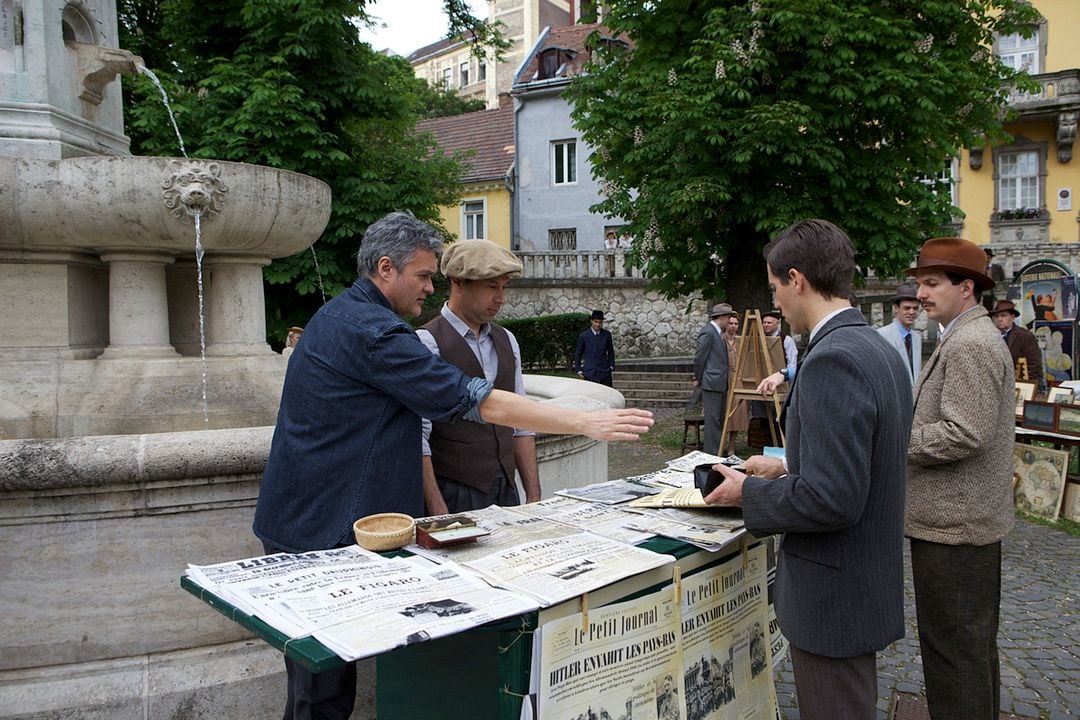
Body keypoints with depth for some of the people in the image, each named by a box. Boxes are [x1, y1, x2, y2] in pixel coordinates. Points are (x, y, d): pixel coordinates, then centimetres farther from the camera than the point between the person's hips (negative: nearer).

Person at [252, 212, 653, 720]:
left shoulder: (338, 315, 14)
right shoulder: (373, 331, -20)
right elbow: (479, 402, -23)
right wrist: (587, 423, -19)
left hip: (300, 521, 10)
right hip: (322, 531, -10)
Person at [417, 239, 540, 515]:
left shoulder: (507, 340, 10)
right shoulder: (427, 343, -12)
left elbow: (521, 424, 12)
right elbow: (418, 436, -15)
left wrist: (534, 497, 7)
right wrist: (438, 514, -18)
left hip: (507, 492, 6)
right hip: (454, 495, -6)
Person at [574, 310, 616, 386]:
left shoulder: (607, 334, 4)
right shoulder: (583, 336, -1)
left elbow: (611, 351, 16)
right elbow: (577, 354, 7)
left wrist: (611, 366, 7)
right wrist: (578, 370, 2)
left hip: (604, 372, 2)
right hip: (589, 373, -1)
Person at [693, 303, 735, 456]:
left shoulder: (718, 332, 17)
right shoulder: (708, 332, -14)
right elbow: (699, 358, -14)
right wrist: (698, 379, -5)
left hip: (720, 383, 10)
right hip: (711, 382, -10)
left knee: (720, 418, 13)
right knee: (713, 419, -6)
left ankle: (717, 449, 21)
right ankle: (711, 452, -2)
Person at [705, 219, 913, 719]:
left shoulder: (832, 360, -24)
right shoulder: (878, 349, 7)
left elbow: (832, 499, -28)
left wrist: (749, 492, -14)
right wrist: (787, 469, 14)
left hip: (833, 597, -10)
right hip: (870, 580, 10)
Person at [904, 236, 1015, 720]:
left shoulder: (971, 344, -19)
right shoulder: (971, 337, 14)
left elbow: (964, 435, -25)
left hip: (953, 523, -11)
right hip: (971, 516, 11)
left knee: (952, 646, -1)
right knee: (974, 642, 22)